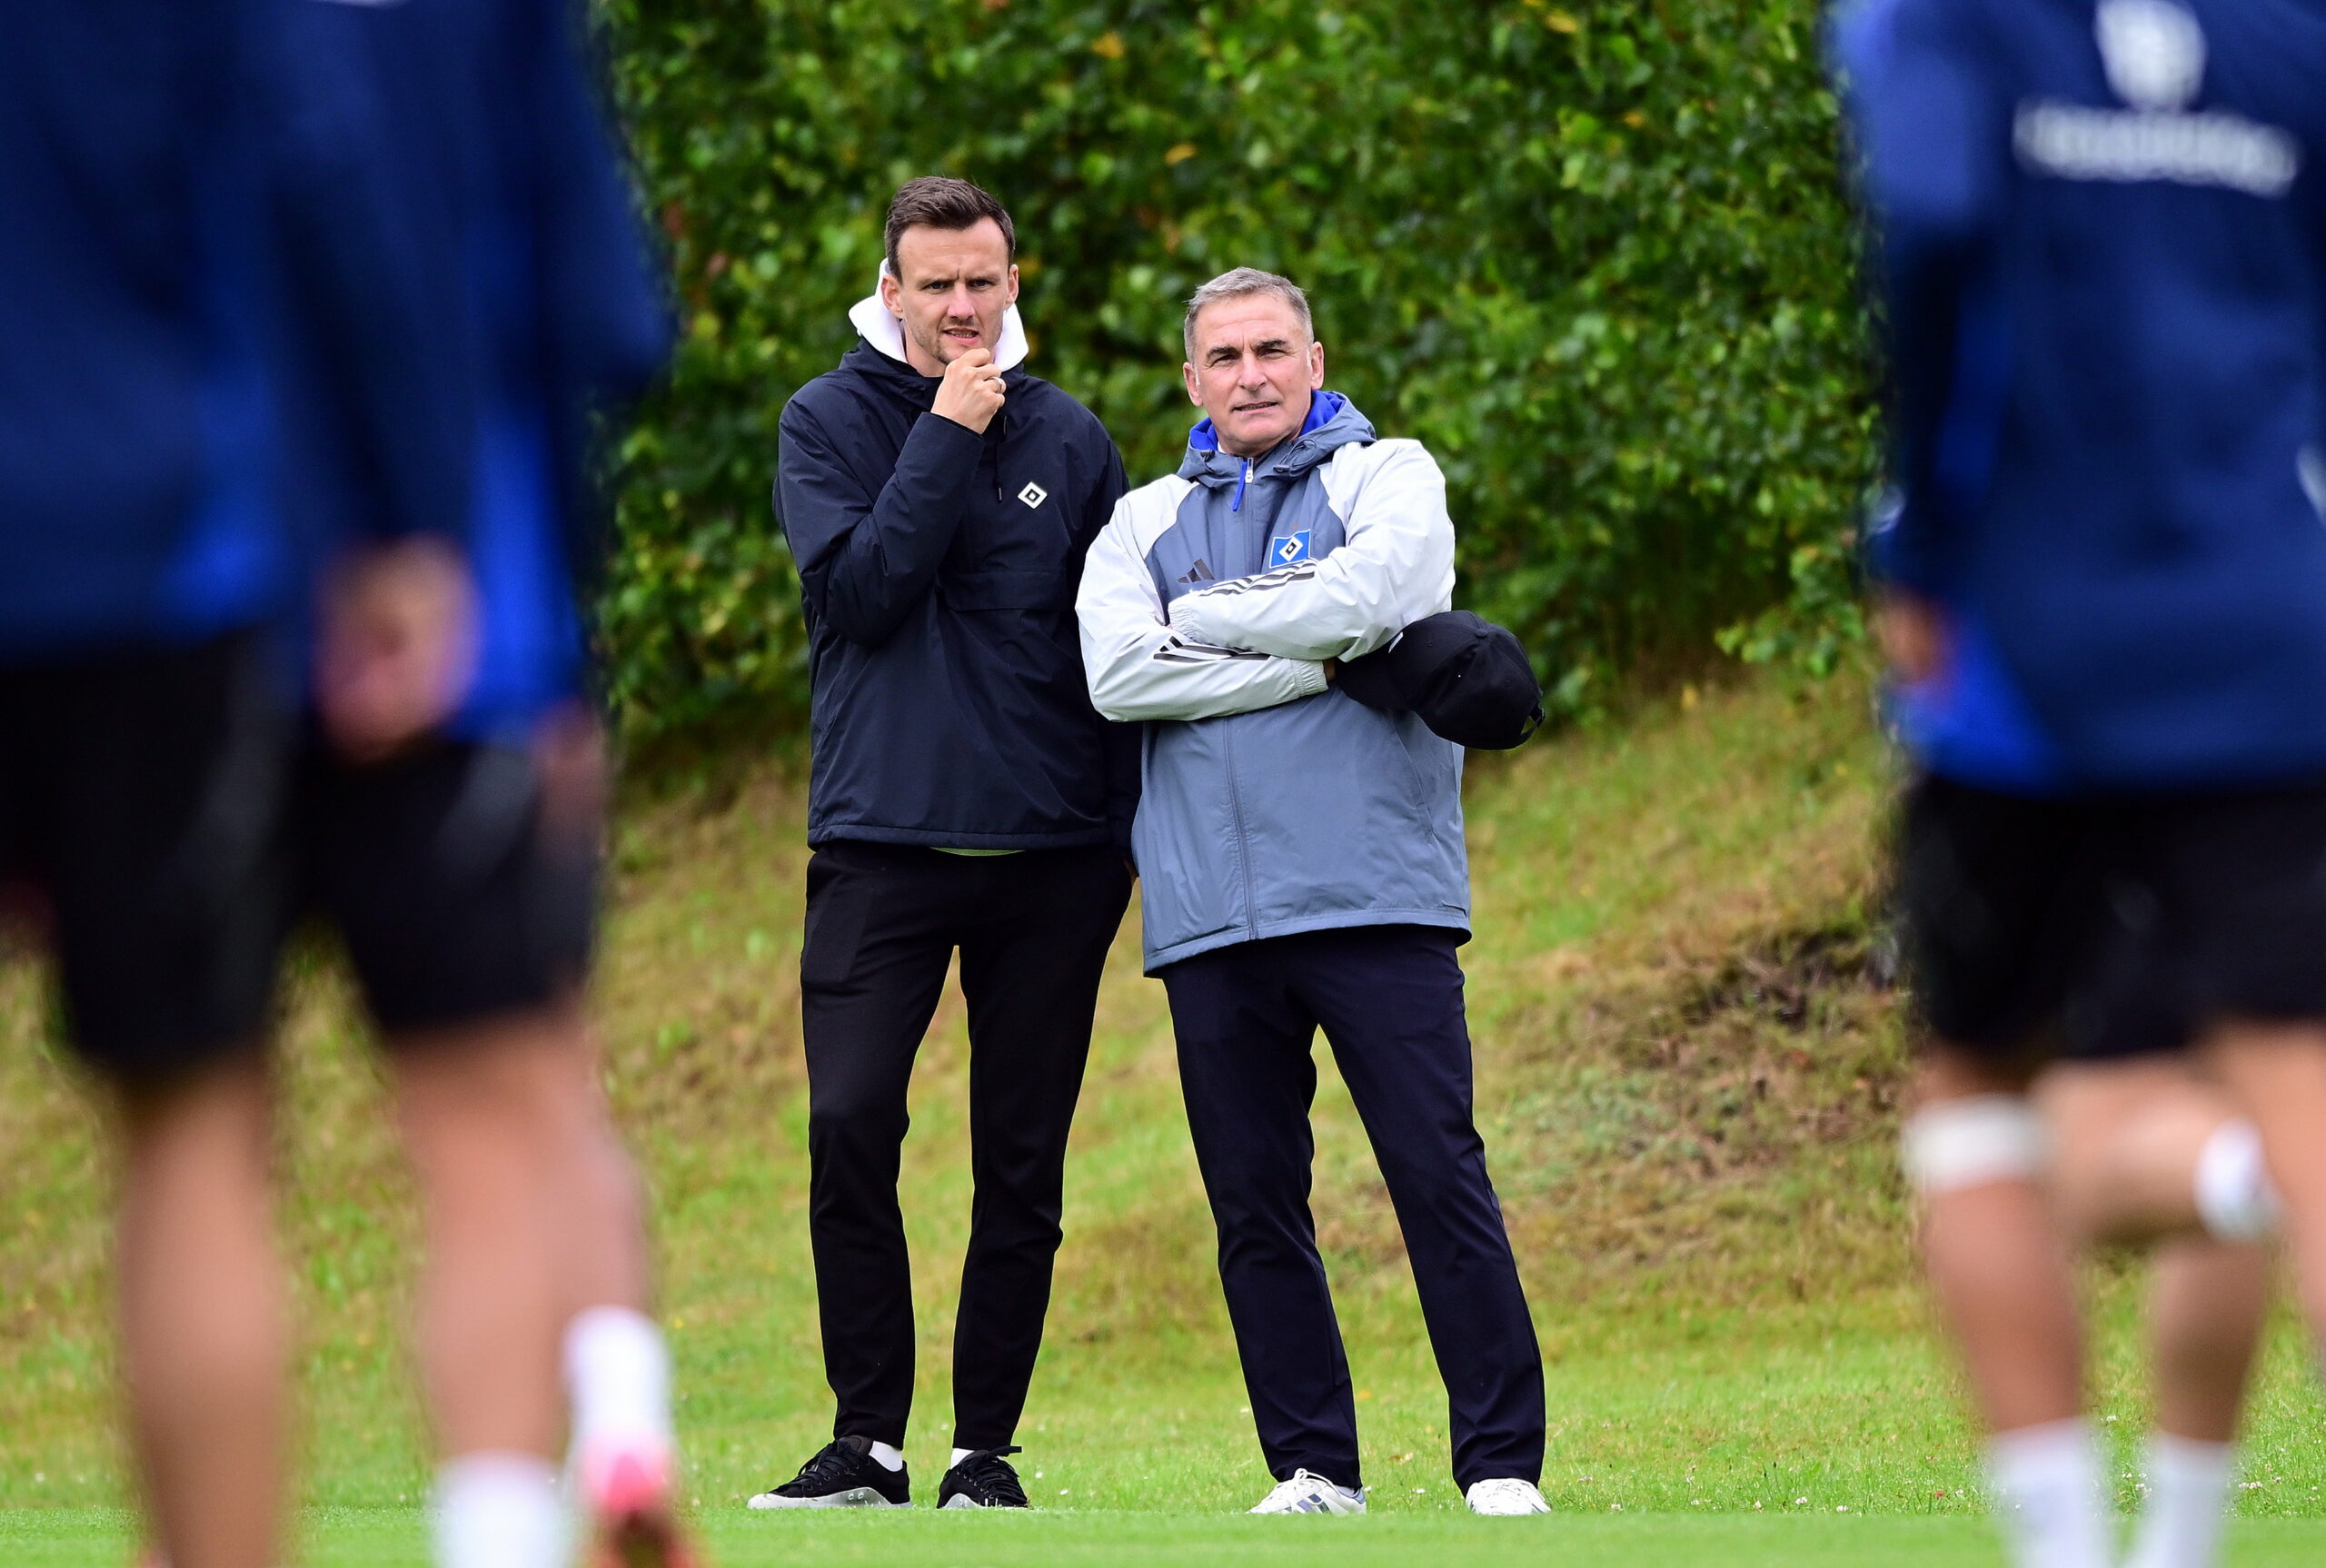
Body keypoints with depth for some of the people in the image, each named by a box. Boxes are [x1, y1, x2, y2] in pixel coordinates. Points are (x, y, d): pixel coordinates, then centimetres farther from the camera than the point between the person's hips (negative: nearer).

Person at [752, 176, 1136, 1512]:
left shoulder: (1069, 438, 9)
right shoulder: (832, 422, 3)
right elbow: (858, 589, -11)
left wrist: (1131, 828, 5)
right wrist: (947, 439, -12)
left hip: (1051, 851, 2)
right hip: (885, 841, -2)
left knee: (1024, 1164, 3)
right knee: (851, 1128, -12)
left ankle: (989, 1444, 9)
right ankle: (869, 1439, -4)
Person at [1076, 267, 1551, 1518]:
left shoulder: (1389, 478, 11)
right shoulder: (1146, 522, 18)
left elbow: (1369, 598, -11)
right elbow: (1116, 673, -1)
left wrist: (1202, 620, 0)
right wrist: (1309, 661, -7)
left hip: (1377, 897, -3)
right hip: (1211, 919, 3)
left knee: (1440, 1183, -8)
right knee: (1256, 1206, 4)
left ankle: (1502, 1465, -5)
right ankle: (1312, 1471, 11)